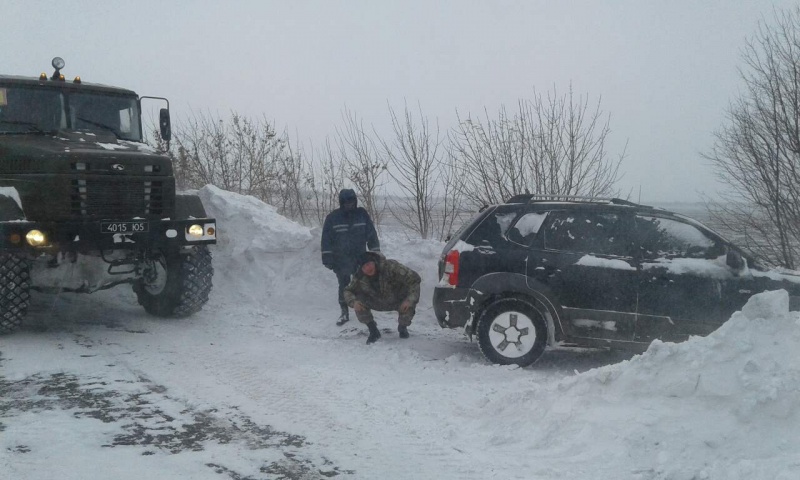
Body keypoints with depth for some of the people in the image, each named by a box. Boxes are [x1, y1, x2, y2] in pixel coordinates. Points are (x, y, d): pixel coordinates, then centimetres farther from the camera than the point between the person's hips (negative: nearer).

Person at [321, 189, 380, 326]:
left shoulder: (362, 214, 2)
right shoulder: (333, 217, -3)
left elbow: (372, 235, 7)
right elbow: (326, 239, -1)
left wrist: (376, 253, 5)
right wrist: (327, 258, -5)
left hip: (360, 258, 1)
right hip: (341, 261, -1)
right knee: (343, 286, 4)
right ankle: (344, 312, 14)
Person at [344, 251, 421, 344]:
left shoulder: (391, 266, -33)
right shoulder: (359, 277, -20)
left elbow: (414, 278, -31)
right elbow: (348, 291, -7)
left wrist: (410, 299, -41)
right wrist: (353, 302, -31)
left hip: (399, 301, -2)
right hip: (379, 302, 3)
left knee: (408, 307, -34)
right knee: (359, 300, -22)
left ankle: (402, 328, 5)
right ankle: (373, 331, -1)